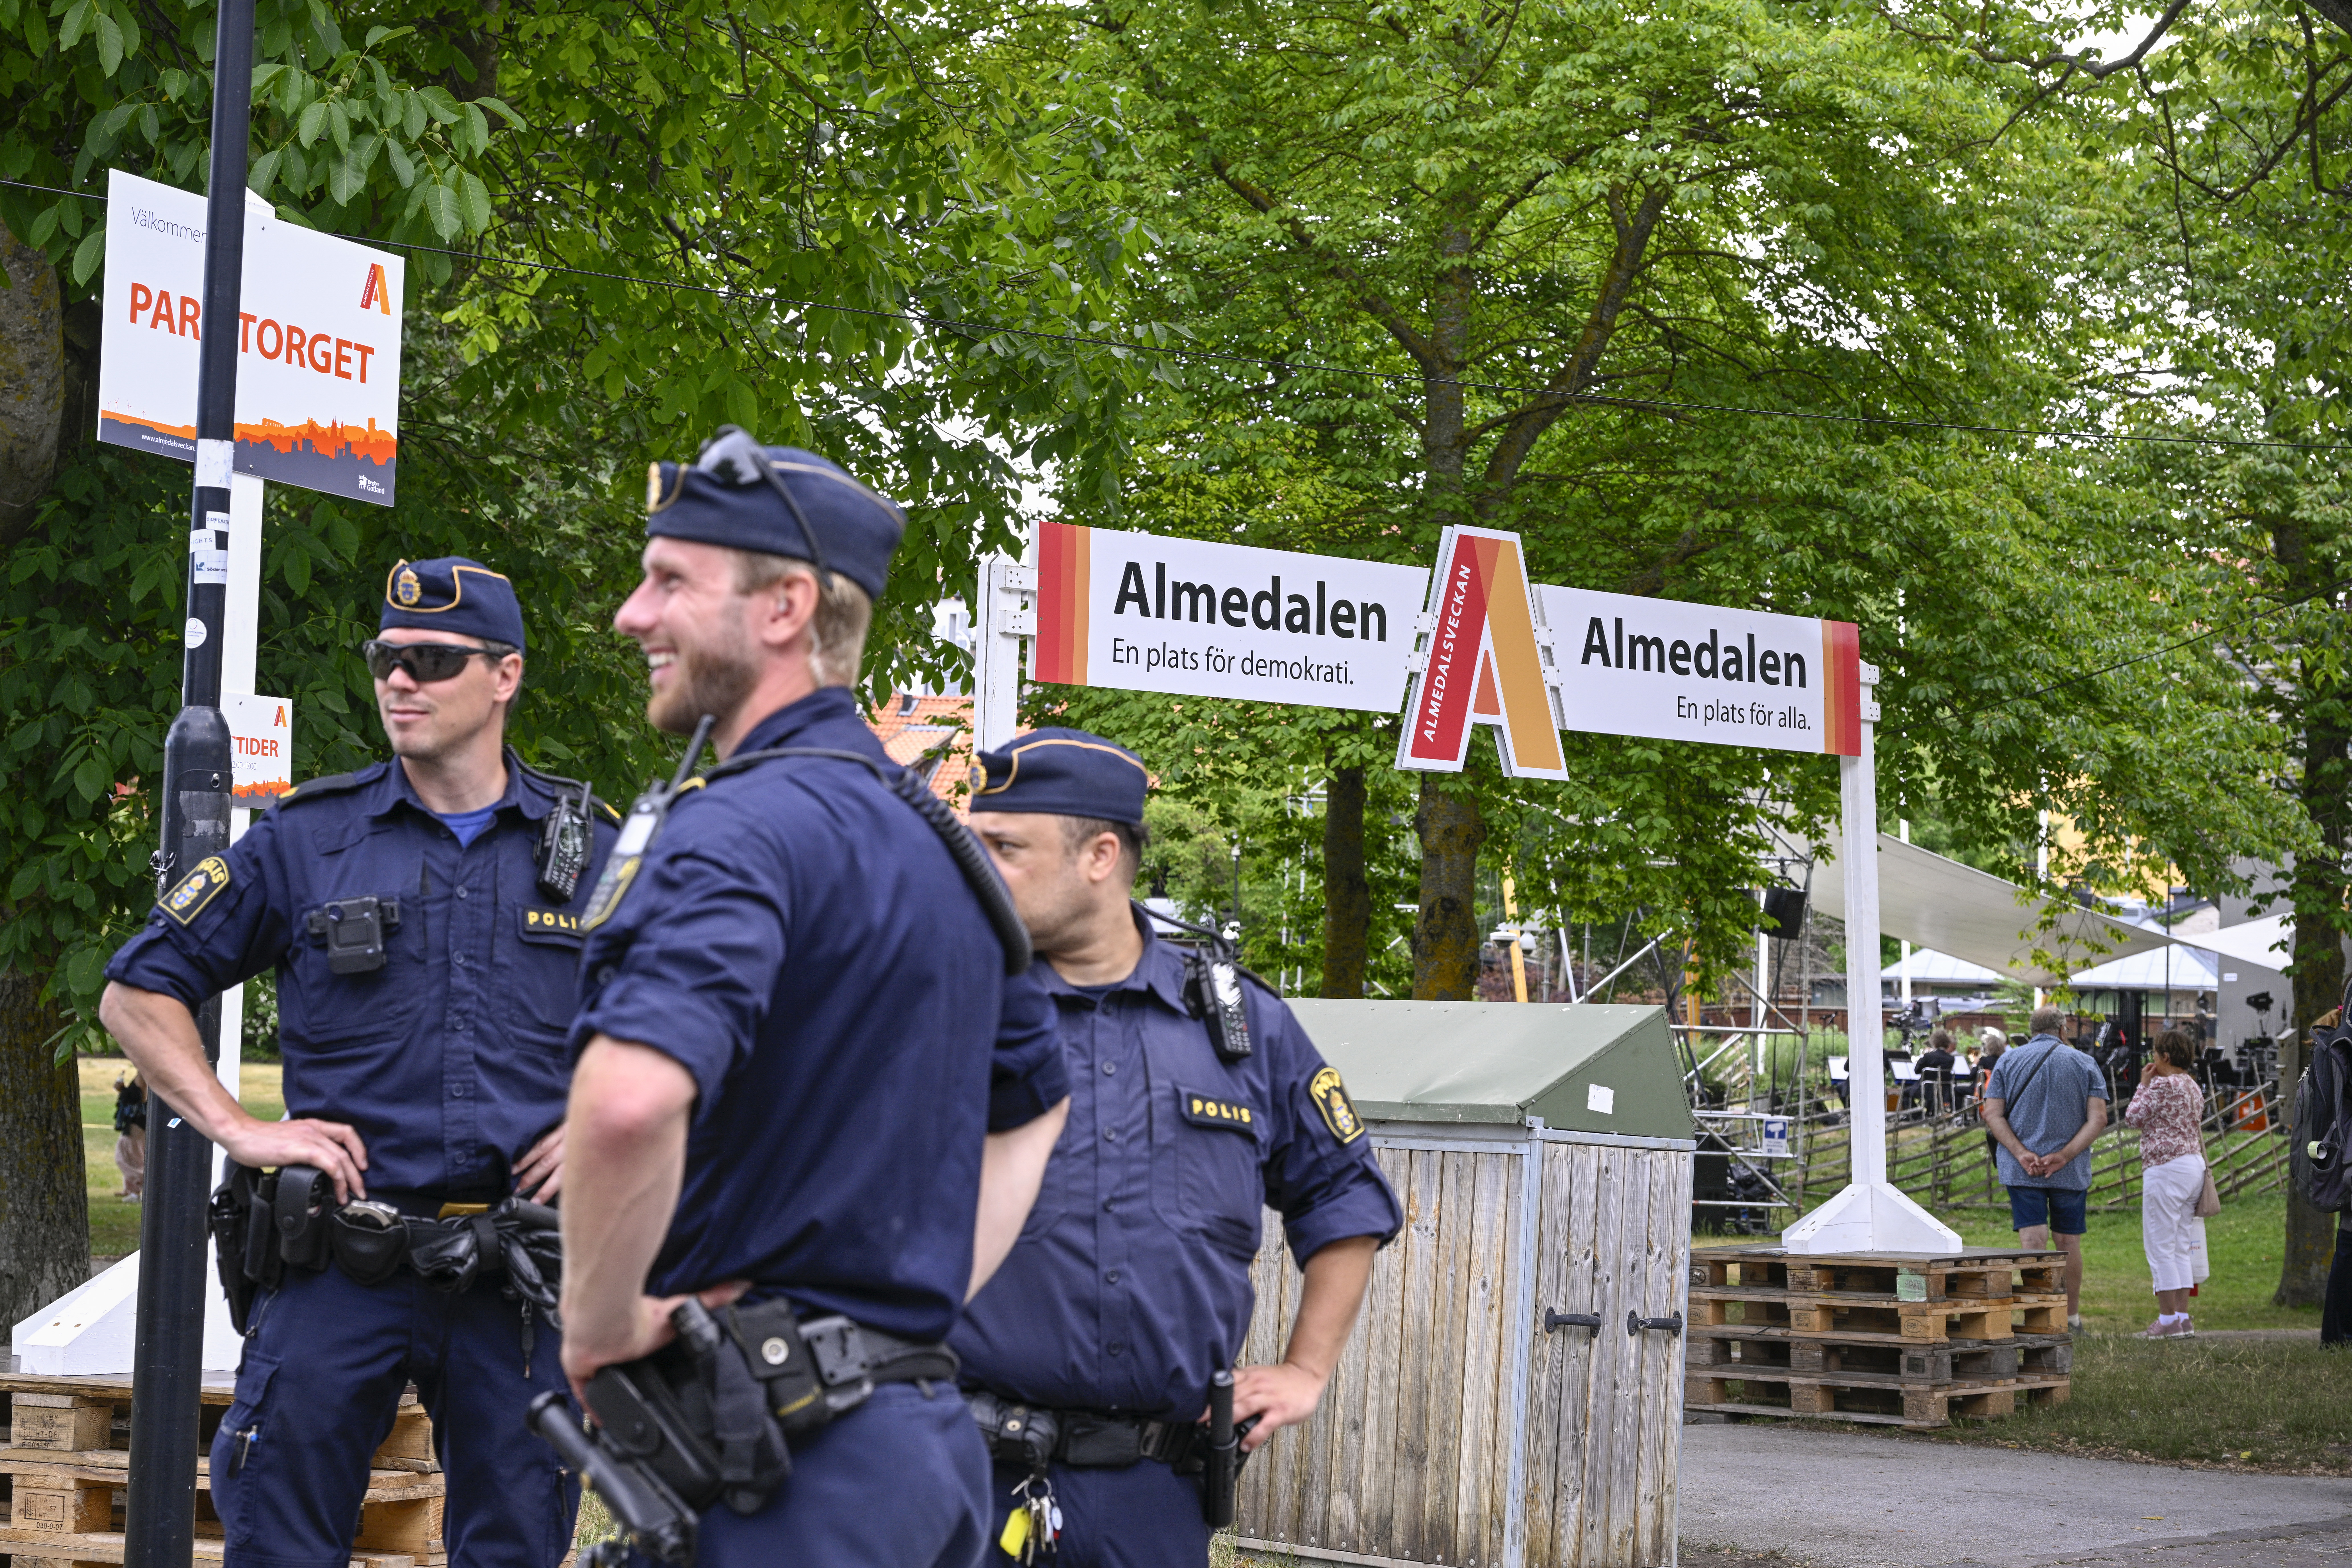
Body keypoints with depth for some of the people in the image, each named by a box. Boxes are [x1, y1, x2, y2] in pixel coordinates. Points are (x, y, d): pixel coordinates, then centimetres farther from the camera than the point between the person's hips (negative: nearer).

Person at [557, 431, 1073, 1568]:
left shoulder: (738, 832, -15)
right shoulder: (940, 843, 14)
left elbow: (630, 1098, -33)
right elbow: (1036, 1109, 28)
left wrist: (603, 1322, -17)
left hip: (776, 1457, -9)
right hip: (929, 1430, 9)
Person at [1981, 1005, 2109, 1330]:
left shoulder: (2008, 1061, 5)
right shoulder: (2085, 1064, 4)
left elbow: (1993, 1114, -3)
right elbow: (2098, 1119, -6)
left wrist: (2022, 1154, -11)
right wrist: (2063, 1157, -11)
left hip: (2021, 1170, -1)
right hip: (2071, 1172, 1)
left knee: (2033, 1242, -6)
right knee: (2068, 1243, 12)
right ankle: (2071, 1317, 22)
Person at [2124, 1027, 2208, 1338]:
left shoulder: (2163, 1085, -13)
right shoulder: (2193, 1087, 15)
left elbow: (2133, 1118, -5)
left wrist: (2144, 1085, 3)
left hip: (2165, 1168, -9)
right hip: (2194, 1163, 9)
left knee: (2161, 1247, -4)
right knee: (2181, 1248, 11)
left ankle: (2169, 1320, -6)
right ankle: (2184, 1319, 10)